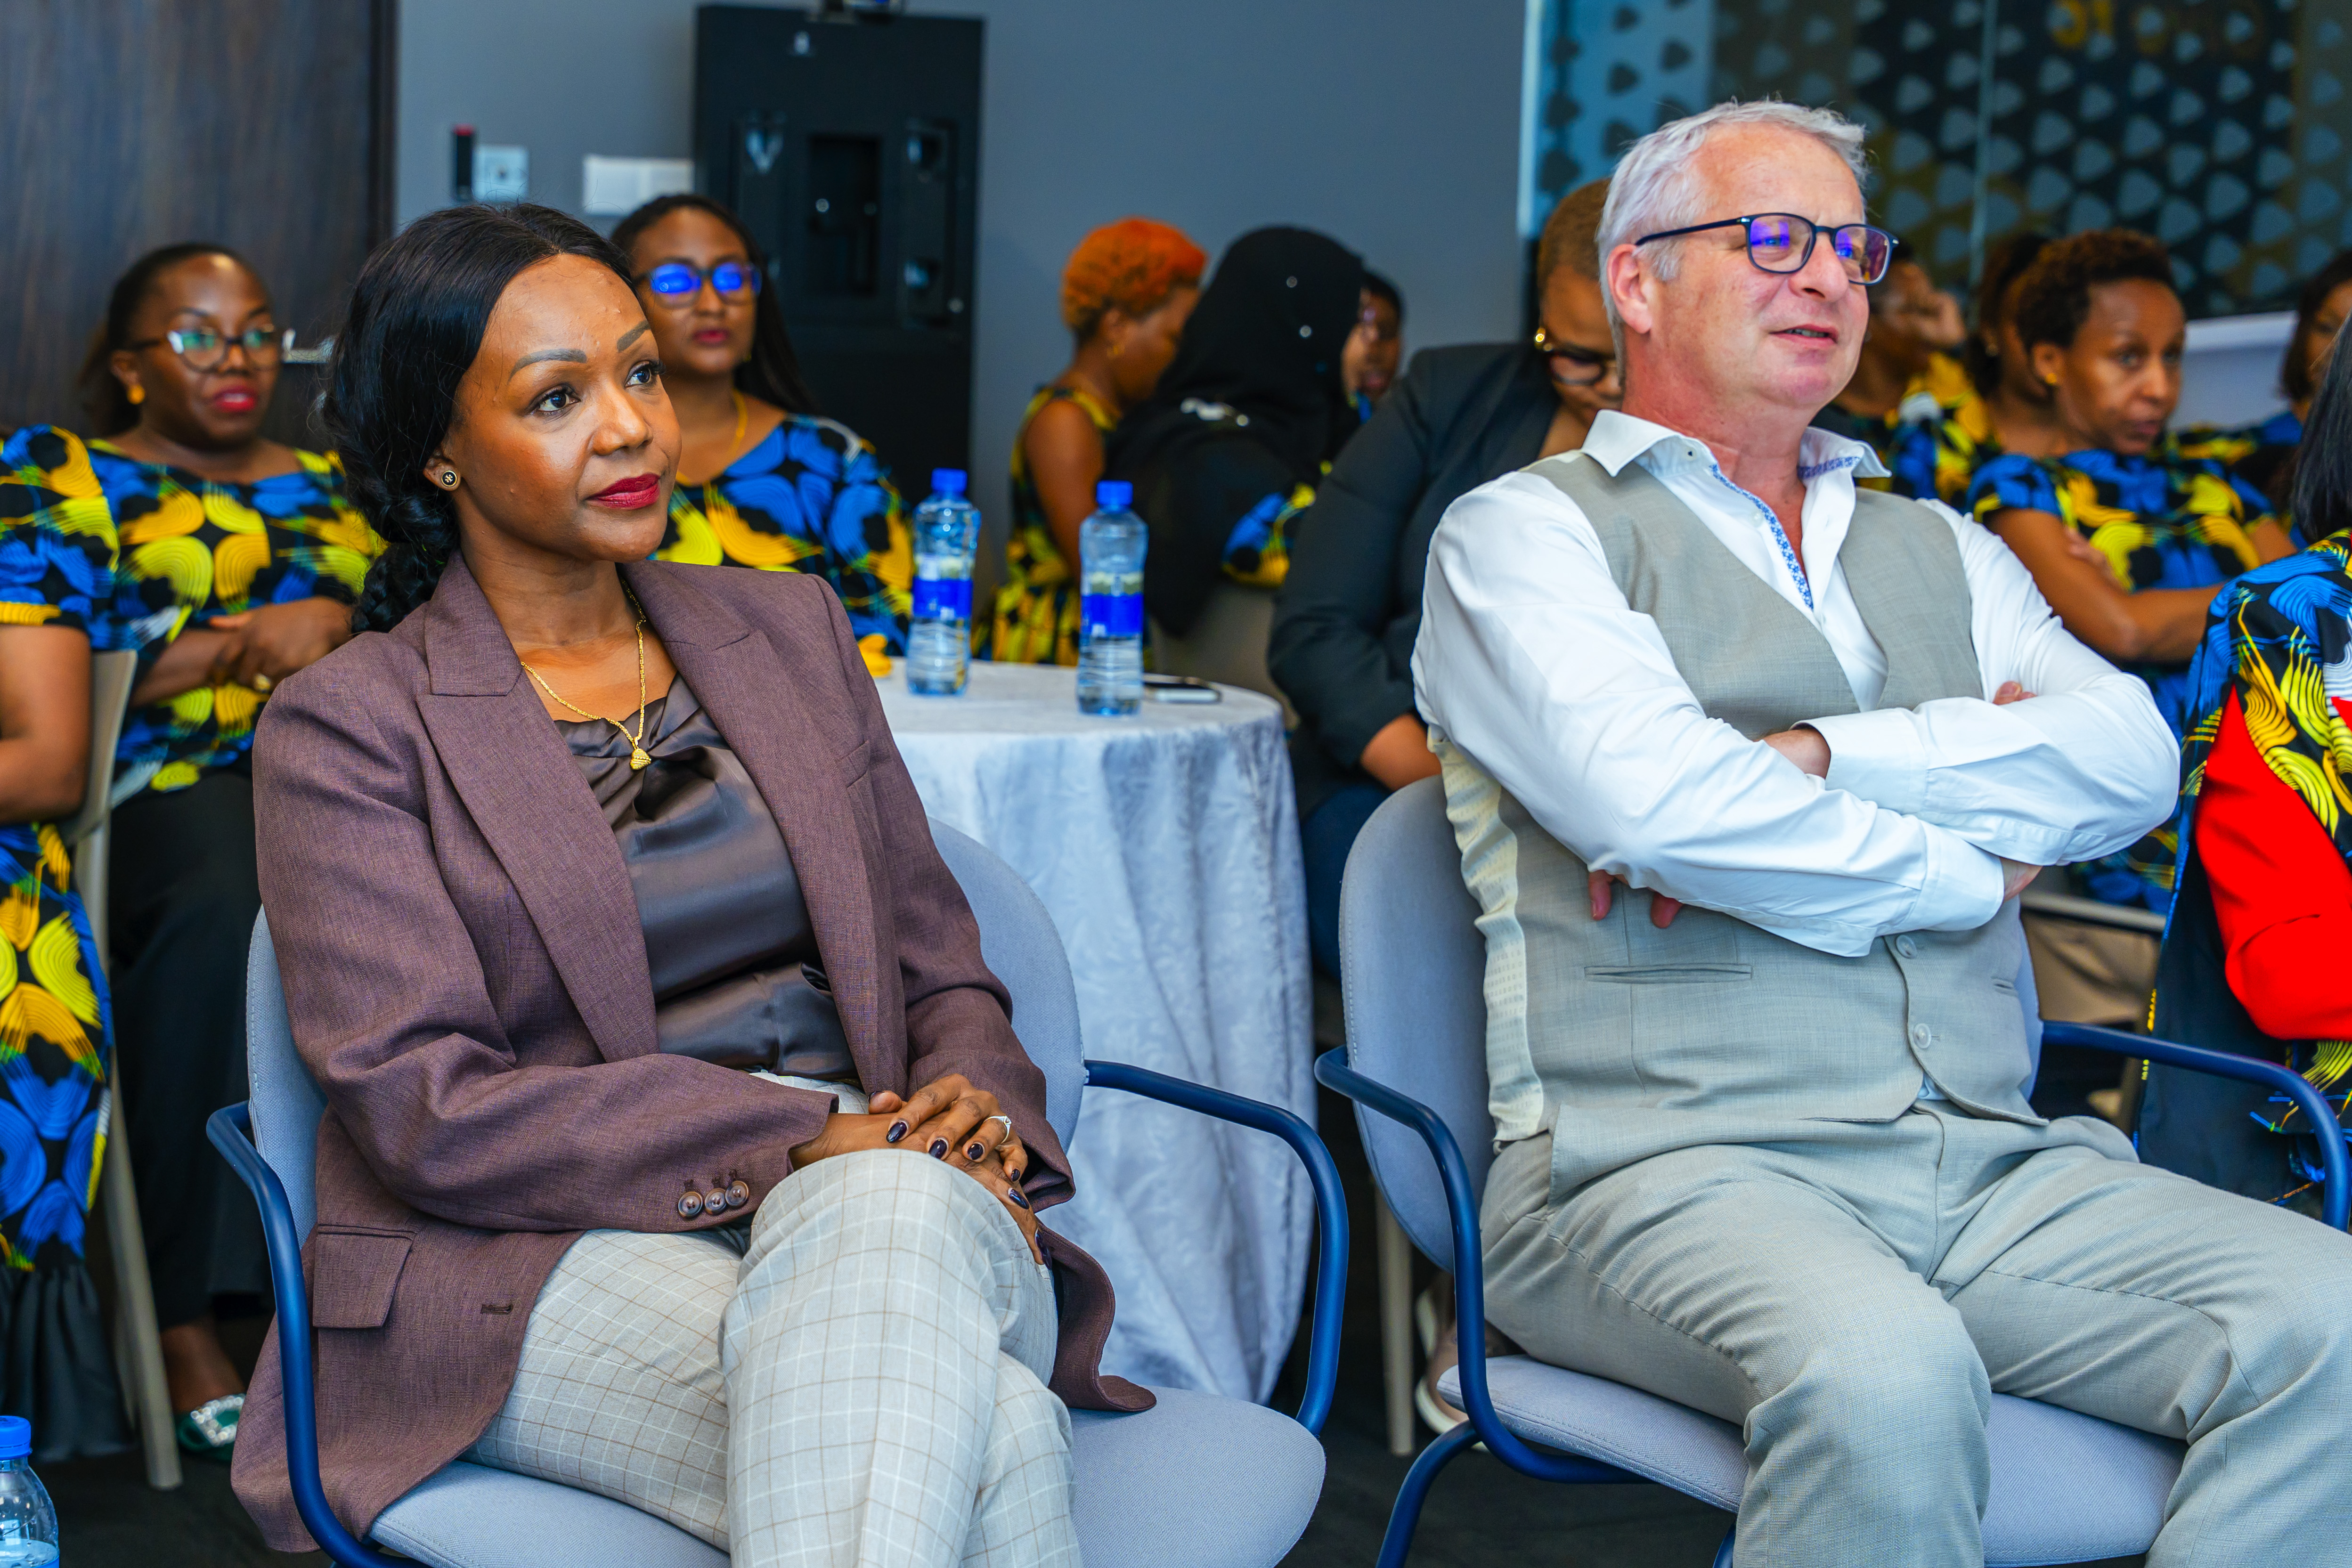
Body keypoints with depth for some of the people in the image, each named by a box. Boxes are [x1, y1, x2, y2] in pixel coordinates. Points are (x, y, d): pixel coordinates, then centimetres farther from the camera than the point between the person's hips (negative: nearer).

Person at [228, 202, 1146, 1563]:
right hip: (545, 1253, -4)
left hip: (873, 1191, 5)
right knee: (990, 1440, -36)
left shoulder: (791, 626, 20)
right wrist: (797, 1139, -16)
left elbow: (936, 957, 21)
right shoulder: (349, 726, 4)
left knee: (895, 1213, -37)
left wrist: (978, 1116, -5)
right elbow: (420, 1106, -7)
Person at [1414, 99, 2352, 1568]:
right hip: (1677, 1162, -5)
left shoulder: (1942, 551, 24)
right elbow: (1655, 797, -13)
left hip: (1995, 1166, 6)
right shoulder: (1522, 536, 7)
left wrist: (1815, 761, -9)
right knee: (1884, 1377, -36)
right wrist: (1967, 865, 1)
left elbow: (2131, 756, 5)